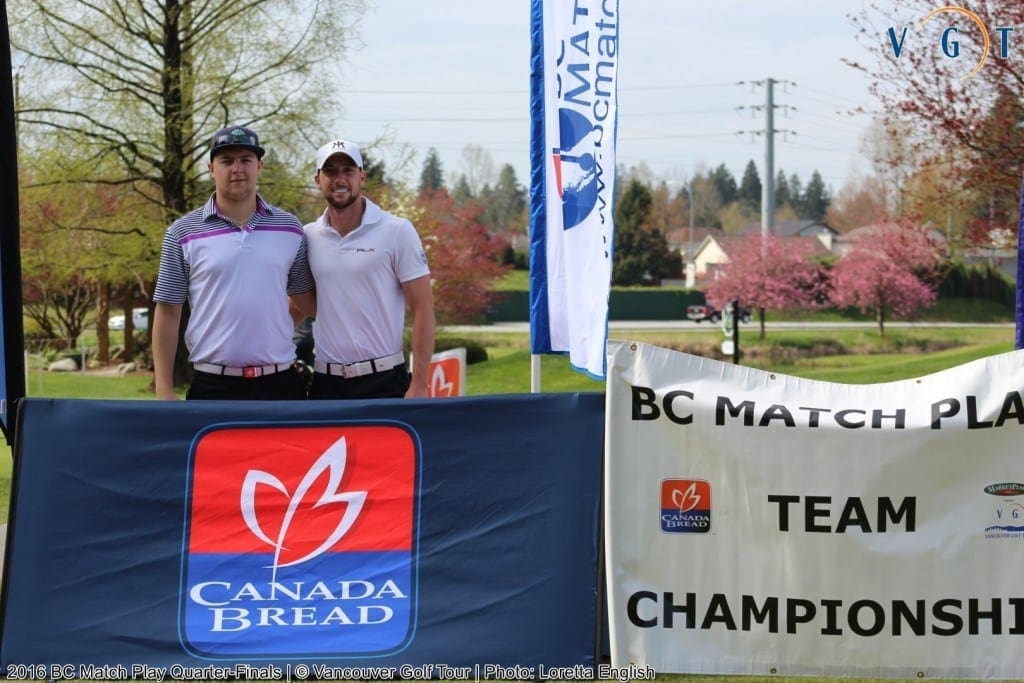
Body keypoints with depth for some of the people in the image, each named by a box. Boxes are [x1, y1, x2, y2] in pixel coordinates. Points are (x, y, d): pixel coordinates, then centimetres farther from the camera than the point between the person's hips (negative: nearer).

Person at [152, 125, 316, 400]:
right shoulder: (183, 233, 2)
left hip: (281, 384, 2)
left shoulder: (289, 228, 8)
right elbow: (168, 313, 1)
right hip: (213, 387, -2)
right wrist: (164, 390, -4)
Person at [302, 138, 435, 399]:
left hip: (384, 381, -4)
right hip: (326, 384, 4)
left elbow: (422, 309, -6)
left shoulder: (397, 231, -4)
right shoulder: (308, 237, 6)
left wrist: (419, 385, -12)